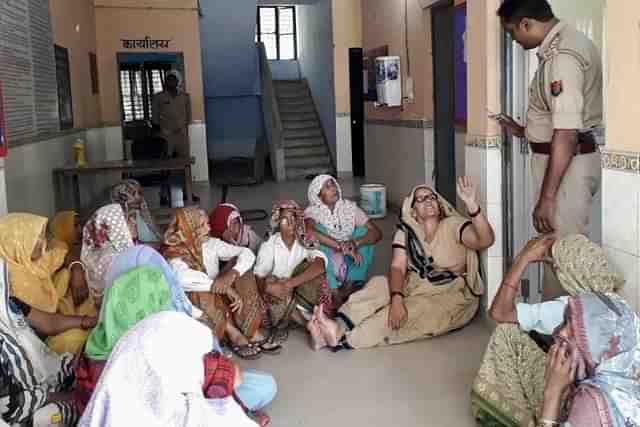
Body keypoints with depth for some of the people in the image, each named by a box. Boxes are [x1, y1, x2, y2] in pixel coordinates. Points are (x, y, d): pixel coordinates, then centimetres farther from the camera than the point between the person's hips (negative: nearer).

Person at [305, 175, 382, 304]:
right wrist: (342, 247, -40)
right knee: (319, 230, -27)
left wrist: (355, 243, -33)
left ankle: (349, 286, -19)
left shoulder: (350, 207, -5)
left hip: (349, 263, 2)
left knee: (364, 231, -18)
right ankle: (334, 293, -28)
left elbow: (377, 232, -13)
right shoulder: (312, 211, -12)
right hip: (325, 260, -2)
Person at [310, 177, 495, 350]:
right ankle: (338, 327, -35)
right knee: (379, 284, -20)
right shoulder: (406, 232, 2)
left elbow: (485, 241, -28)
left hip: (450, 297, -4)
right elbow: (397, 268, -11)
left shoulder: (454, 225, -9)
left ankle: (344, 338, -35)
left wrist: (472, 205, -44)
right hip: (416, 289, 4)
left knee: (411, 314, -30)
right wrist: (397, 298, -31)